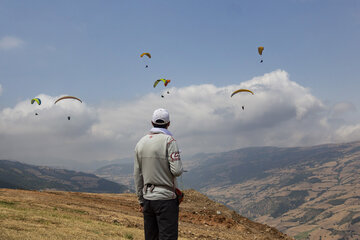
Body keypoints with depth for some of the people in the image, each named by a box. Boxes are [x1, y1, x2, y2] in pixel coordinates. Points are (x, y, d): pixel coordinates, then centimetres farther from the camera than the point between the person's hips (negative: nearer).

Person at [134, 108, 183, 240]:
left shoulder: (141, 143, 8)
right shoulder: (169, 140, -10)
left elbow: (137, 175, 11)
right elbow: (177, 170, -18)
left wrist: (141, 200, 17)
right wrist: (179, 167, 6)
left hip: (147, 198, 6)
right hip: (165, 199, -6)